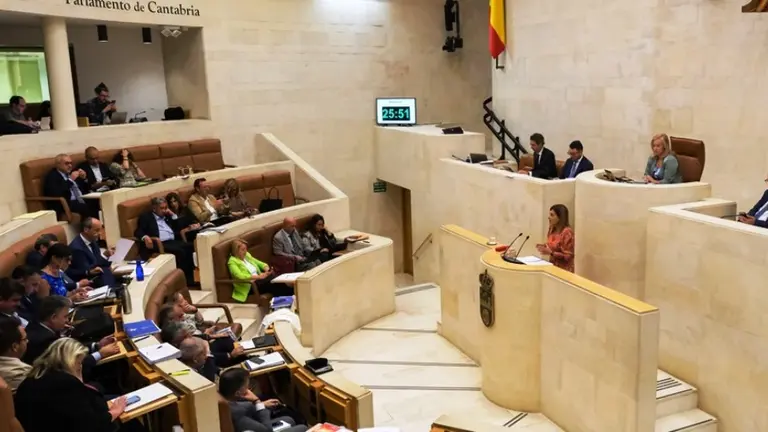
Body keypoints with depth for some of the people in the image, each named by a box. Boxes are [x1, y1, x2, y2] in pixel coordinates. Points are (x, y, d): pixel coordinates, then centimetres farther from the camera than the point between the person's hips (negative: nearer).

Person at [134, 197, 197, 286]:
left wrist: (173, 215, 14)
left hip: (173, 241, 6)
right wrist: (145, 237, -25)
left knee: (190, 246, -24)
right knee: (180, 251, -32)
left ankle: (190, 278, -25)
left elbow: (179, 228, 24)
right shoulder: (145, 217, 11)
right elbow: (138, 232, -2)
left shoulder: (167, 216, 28)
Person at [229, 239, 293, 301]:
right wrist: (258, 276, -27)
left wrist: (267, 269, -5)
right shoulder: (232, 261, -6)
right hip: (249, 286, -7)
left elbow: (259, 263, 20)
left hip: (258, 280, 7)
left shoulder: (247, 255, 16)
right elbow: (240, 276, -21)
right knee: (271, 281, -31)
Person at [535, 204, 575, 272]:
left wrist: (550, 253, -25)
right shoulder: (553, 230, 6)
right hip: (553, 267, 7)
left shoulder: (567, 232, -16)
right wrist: (544, 247, 2)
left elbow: (568, 256, -17)